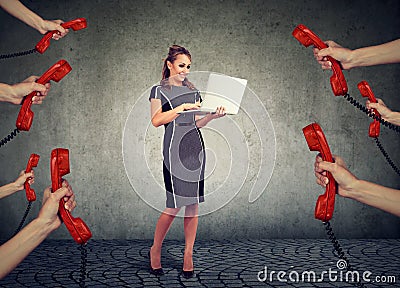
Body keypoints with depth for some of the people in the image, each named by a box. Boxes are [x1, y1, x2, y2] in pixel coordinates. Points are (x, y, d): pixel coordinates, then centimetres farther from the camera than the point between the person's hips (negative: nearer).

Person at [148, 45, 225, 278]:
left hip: (196, 148, 5)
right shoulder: (159, 90, 5)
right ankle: (155, 250, 15)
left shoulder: (193, 90, 18)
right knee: (174, 206, -6)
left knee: (194, 204, 4)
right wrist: (182, 107, -15)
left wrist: (212, 116, 1)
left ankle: (189, 254, 14)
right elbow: (156, 120, -9)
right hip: (175, 149, -5)